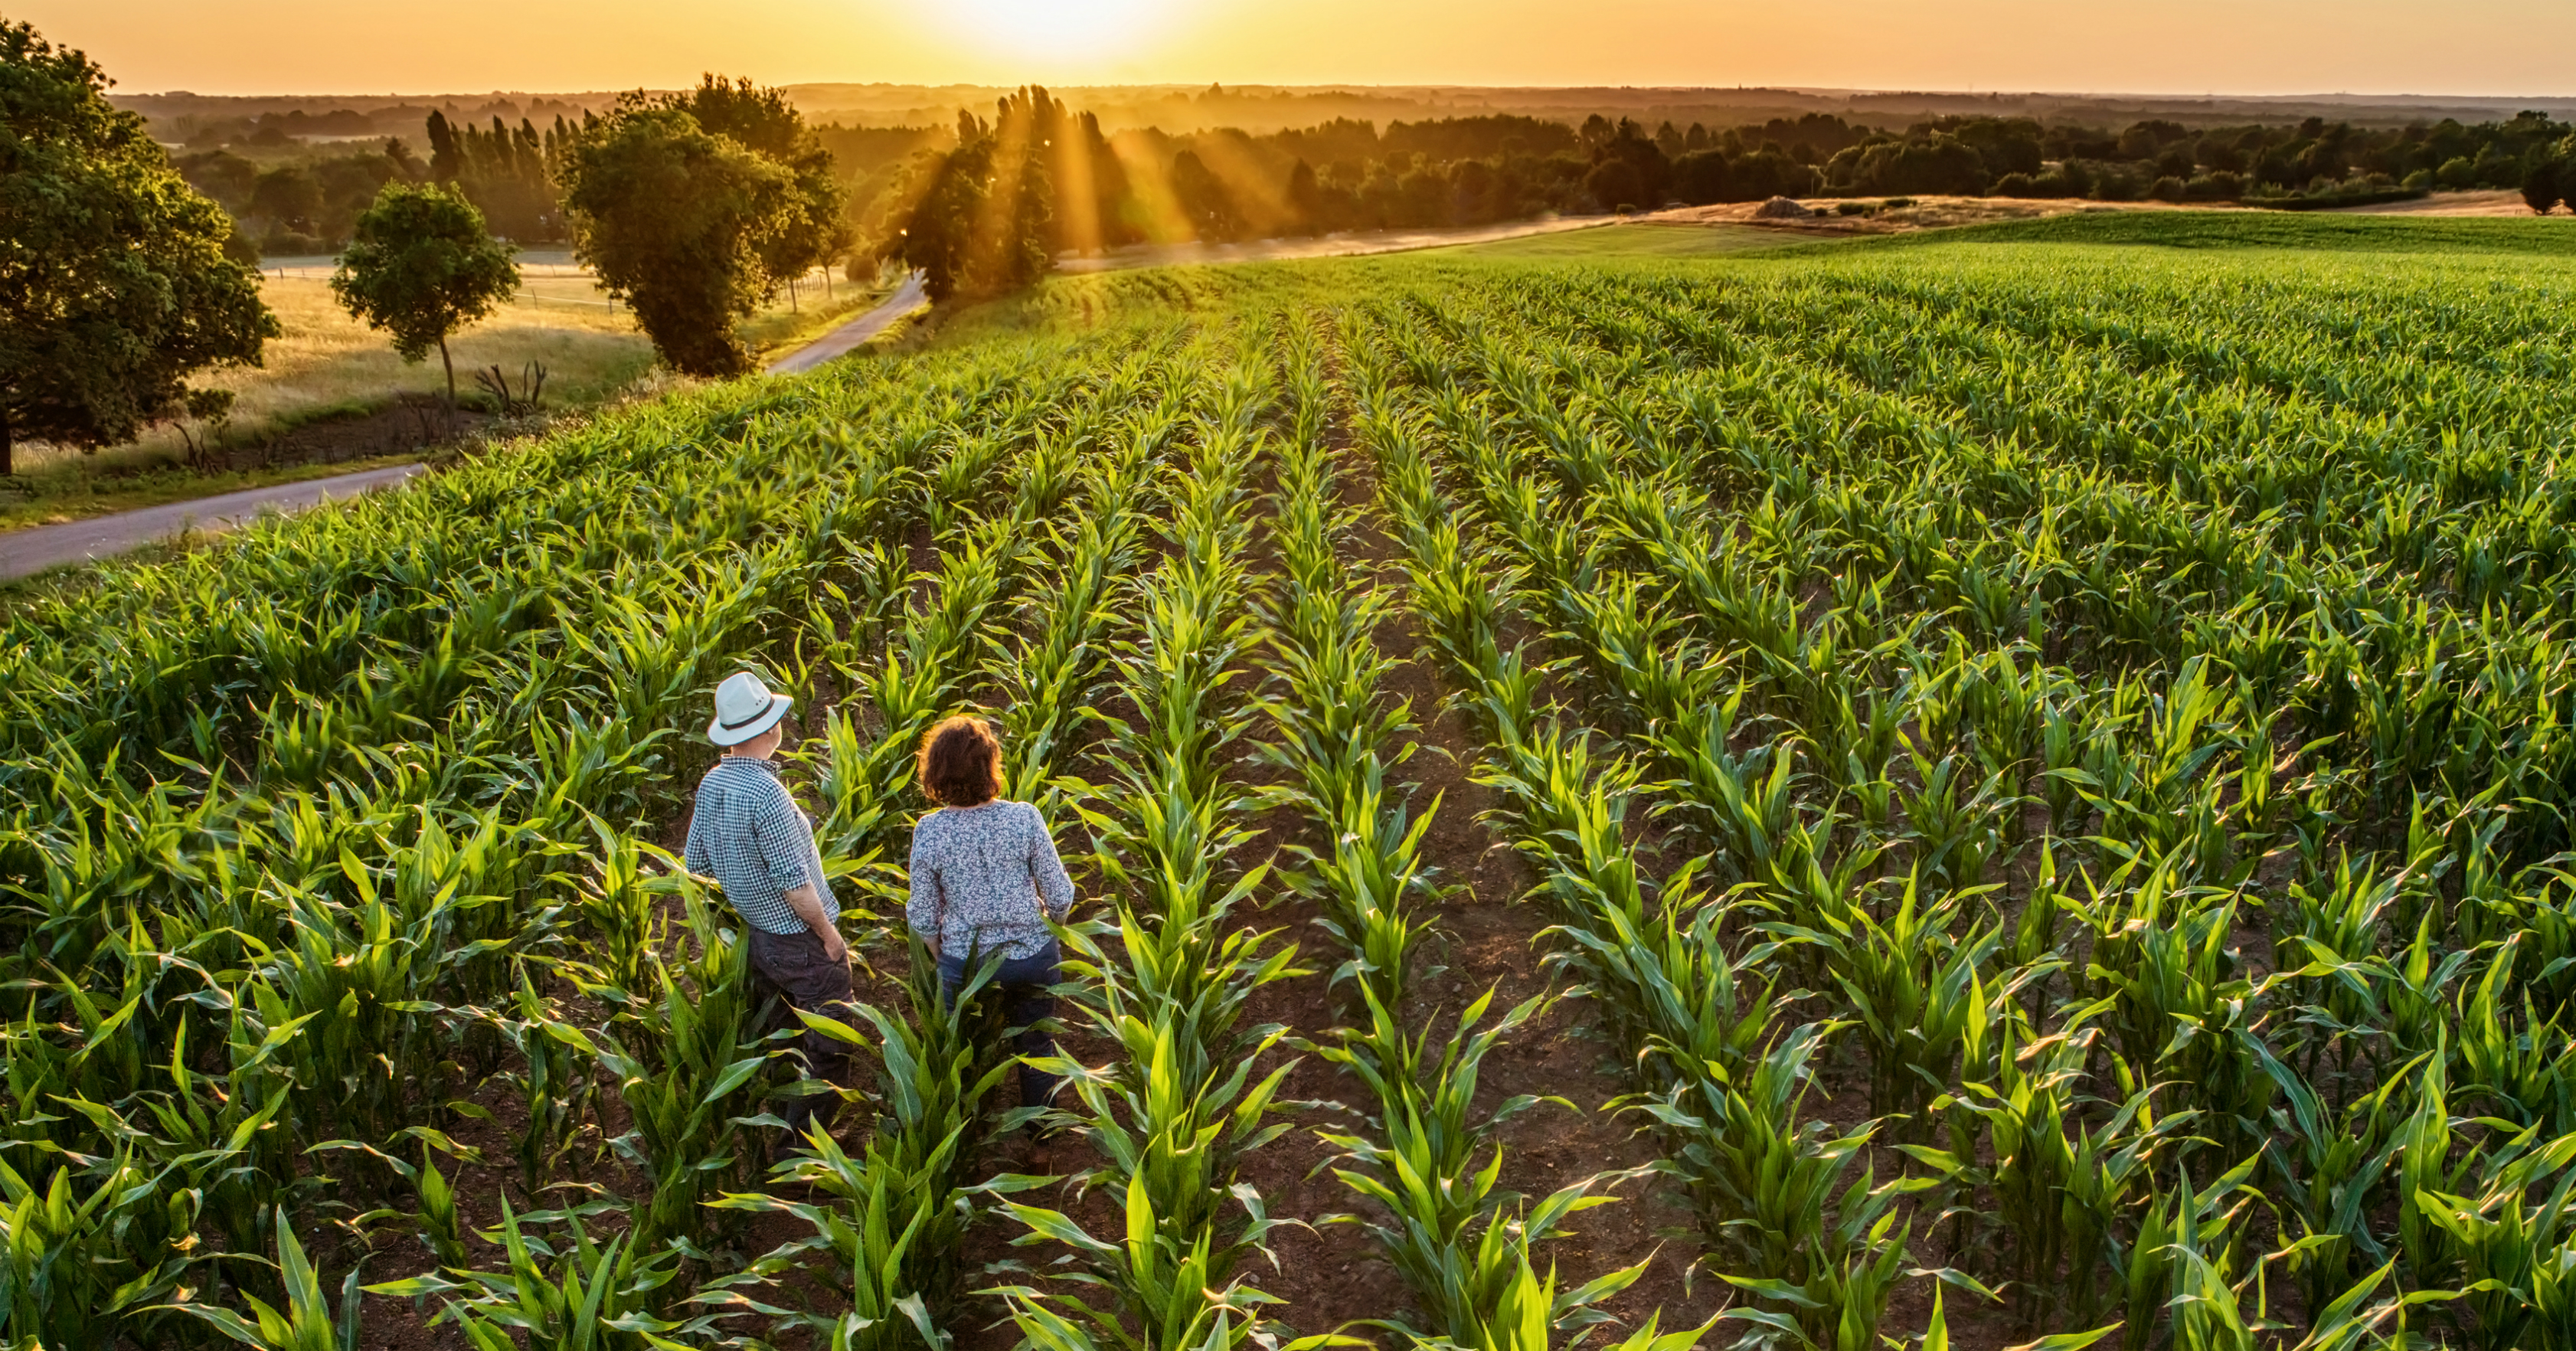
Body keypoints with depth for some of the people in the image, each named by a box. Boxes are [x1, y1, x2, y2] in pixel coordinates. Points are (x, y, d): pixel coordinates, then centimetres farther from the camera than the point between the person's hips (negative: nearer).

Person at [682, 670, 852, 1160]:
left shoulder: (711, 784, -1)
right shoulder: (765, 792, -27)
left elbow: (698, 863, 10)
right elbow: (793, 880, -25)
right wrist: (829, 933, -13)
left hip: (758, 936, 8)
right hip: (802, 942, -8)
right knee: (828, 1049, 5)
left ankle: (785, 1129, 38)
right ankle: (799, 1148, 8)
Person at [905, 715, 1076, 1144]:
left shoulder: (928, 831, -17)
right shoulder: (1024, 818, -19)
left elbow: (924, 917, -8)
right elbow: (1059, 896, -11)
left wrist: (943, 958, 12)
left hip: (964, 962, 0)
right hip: (1033, 956, 0)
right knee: (1036, 1044, 24)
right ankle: (1041, 1134, 42)